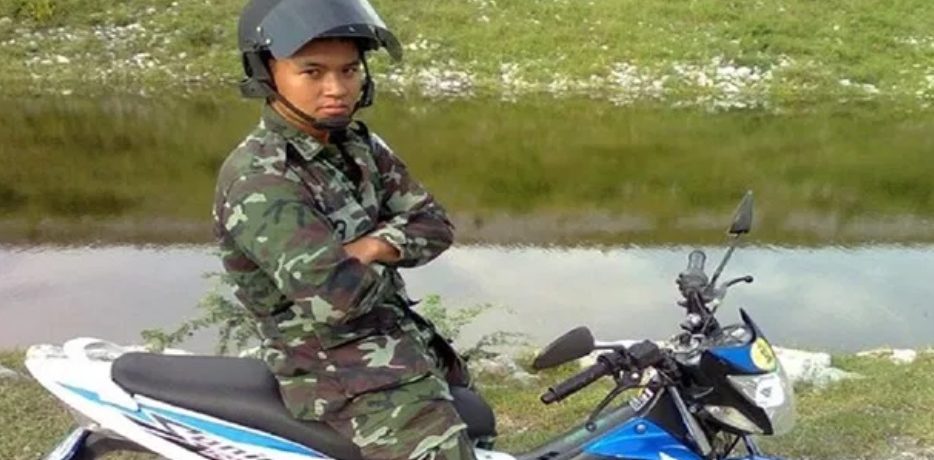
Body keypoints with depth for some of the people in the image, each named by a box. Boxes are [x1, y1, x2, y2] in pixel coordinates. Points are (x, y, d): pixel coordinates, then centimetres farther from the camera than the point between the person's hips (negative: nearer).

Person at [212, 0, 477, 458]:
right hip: (335, 367, -9)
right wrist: (384, 269, -11)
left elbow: (434, 225, 1)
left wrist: (368, 249, -17)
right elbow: (331, 295, -32)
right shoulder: (255, 179, -23)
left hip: (403, 339, 9)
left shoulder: (359, 145, 3)